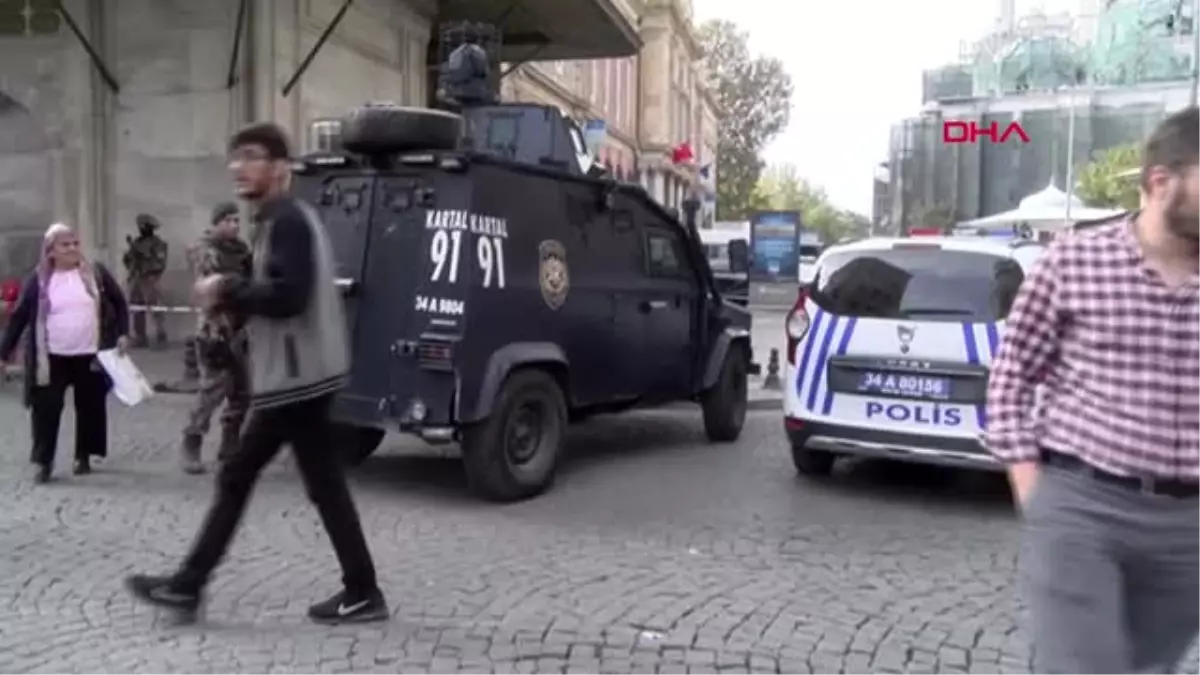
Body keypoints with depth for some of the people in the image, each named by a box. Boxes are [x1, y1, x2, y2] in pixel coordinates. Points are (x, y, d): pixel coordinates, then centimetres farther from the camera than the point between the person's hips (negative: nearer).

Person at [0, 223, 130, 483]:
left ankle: (83, 457, 25)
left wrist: (122, 334, -1)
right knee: (46, 408, -3)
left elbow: (119, 302, 10)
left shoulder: (95, 273, 1)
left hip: (91, 355, 1)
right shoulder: (39, 279, -1)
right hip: (52, 357, -1)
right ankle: (42, 460, 10)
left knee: (90, 407, 9)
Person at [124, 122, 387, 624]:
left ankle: (363, 594, 9)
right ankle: (187, 584, 24)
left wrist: (226, 291, -12)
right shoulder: (279, 221, 19)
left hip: (297, 378, -10)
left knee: (324, 485, -2)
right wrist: (231, 297, 4)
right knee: (236, 478, 14)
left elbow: (289, 297, -26)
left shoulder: (288, 220, -13)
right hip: (289, 377, 10)